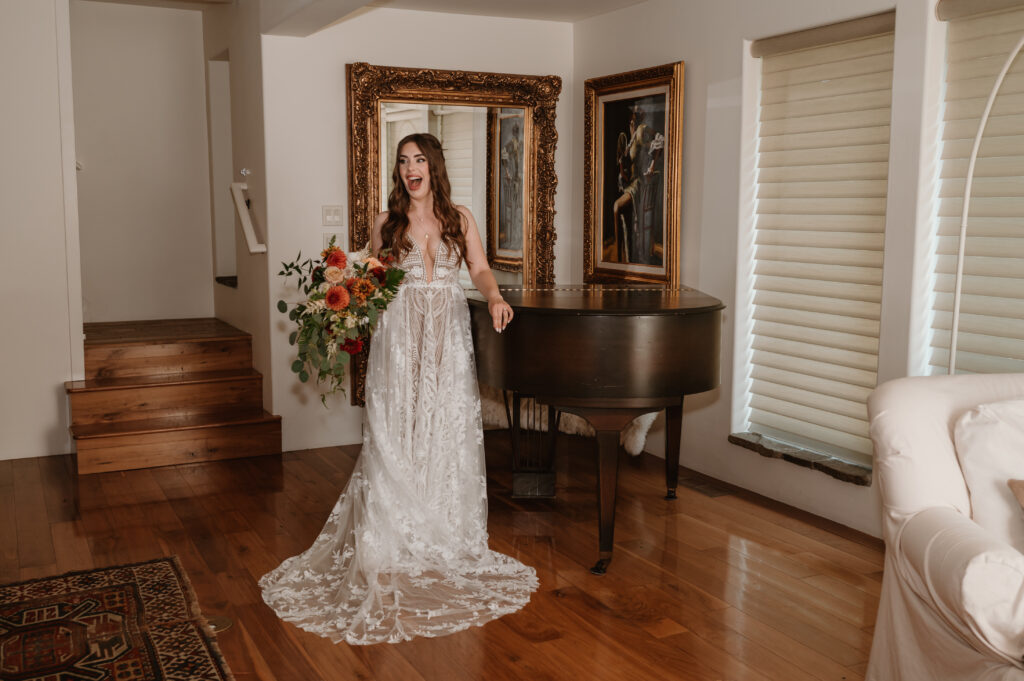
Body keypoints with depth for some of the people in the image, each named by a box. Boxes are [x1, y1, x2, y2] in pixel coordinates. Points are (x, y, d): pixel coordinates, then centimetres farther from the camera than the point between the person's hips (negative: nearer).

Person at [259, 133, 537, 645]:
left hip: (447, 337, 1)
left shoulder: (458, 219, 8)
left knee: (446, 433, 4)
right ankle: (393, 541, 3)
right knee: (396, 435, -3)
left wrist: (495, 298, -14)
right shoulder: (387, 222, 7)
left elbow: (480, 270, 5)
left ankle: (445, 537, 16)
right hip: (399, 337, -1)